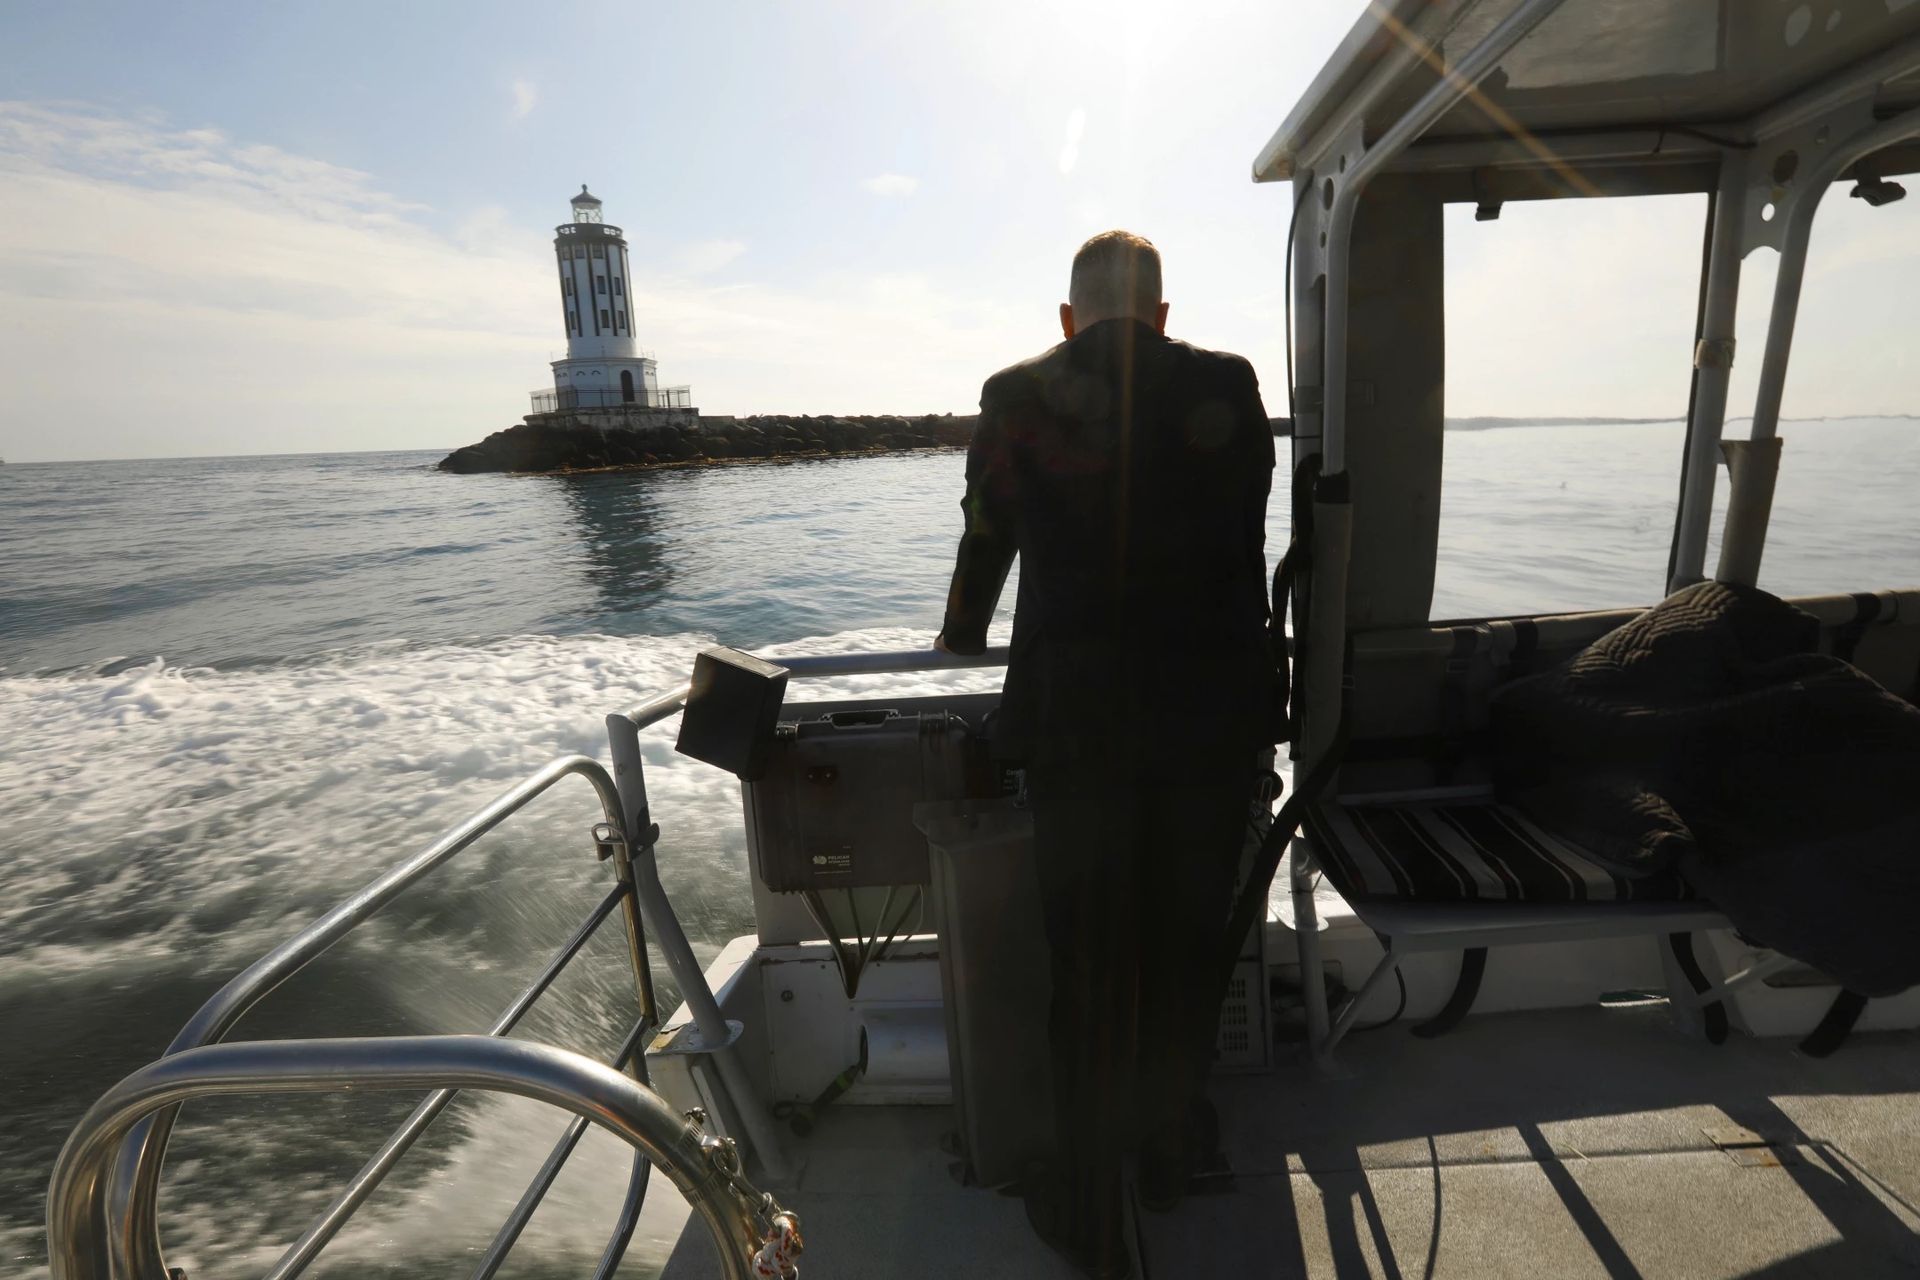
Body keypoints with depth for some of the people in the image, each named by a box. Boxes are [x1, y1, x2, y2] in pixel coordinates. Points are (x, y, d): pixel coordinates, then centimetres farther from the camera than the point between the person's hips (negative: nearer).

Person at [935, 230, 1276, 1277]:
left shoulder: (1020, 394, -1)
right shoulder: (1230, 386, 3)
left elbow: (985, 547, 9)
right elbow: (1248, 545, 9)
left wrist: (959, 645, 28)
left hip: (1078, 716, -2)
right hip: (1217, 707, 3)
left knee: (1089, 965, 11)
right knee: (1189, 944, 19)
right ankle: (1168, 1149, 42)